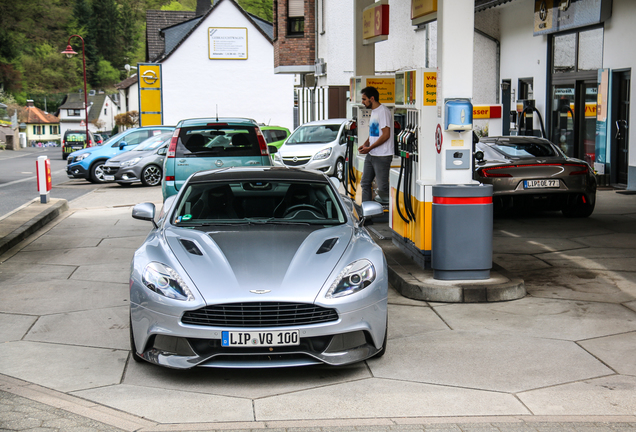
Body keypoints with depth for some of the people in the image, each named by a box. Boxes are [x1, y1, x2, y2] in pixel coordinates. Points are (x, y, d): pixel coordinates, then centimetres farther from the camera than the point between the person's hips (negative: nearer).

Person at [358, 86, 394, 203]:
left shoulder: (383, 112, -15)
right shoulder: (373, 111, 16)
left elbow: (386, 135, -20)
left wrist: (369, 148, -17)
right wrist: (365, 144, 7)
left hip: (382, 156, -10)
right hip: (370, 155, 10)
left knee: (382, 187, -7)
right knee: (365, 183, 12)